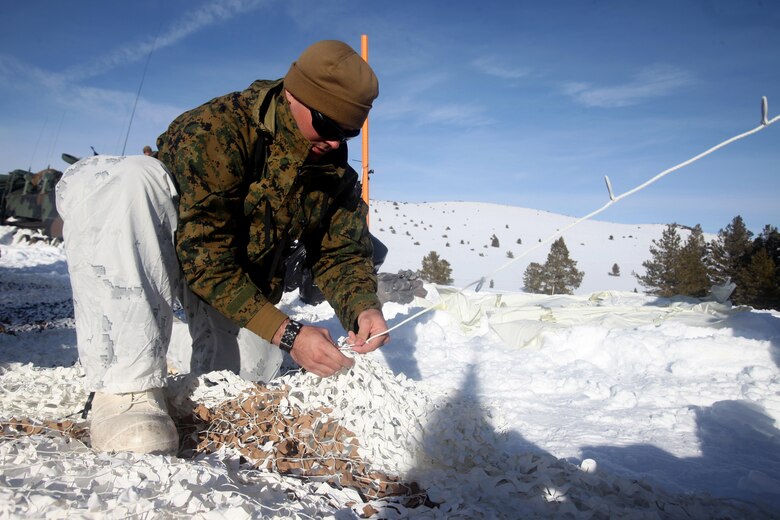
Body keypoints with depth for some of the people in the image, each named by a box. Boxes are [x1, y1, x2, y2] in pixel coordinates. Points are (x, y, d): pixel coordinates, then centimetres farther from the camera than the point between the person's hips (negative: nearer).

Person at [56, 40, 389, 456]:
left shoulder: (336, 171, -8)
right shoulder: (217, 130, -29)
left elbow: (342, 253, -5)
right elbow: (206, 258, -33)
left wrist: (362, 308, -27)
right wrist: (287, 333, -36)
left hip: (244, 274, 5)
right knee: (134, 177, -36)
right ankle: (126, 387, -34)